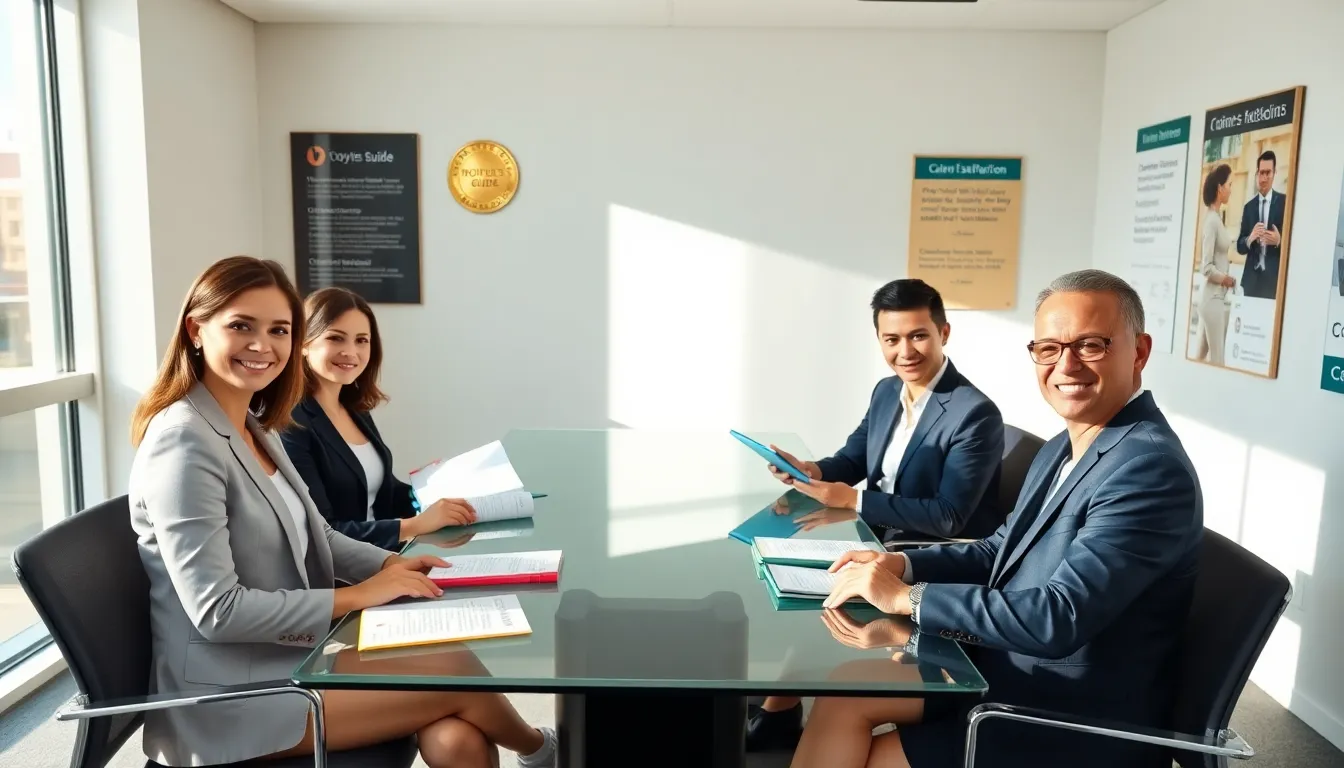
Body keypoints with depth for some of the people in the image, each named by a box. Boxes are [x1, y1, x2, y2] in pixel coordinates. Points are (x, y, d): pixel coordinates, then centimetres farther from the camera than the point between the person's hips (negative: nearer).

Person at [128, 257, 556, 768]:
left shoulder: (253, 427, 10)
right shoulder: (183, 442, -19)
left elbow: (308, 535, 18)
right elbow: (216, 611, -22)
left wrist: (388, 564, 1)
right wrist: (355, 597, -17)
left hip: (286, 653, 8)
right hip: (227, 695, -8)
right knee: (457, 673, -13)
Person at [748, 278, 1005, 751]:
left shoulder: (976, 415, -21)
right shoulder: (887, 392, 4)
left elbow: (948, 518, -25)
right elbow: (852, 460, 12)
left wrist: (852, 500, -28)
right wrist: (812, 471, -12)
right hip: (882, 543, 8)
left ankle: (781, 715, 5)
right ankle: (777, 714, 10)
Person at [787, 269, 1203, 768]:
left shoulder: (1150, 469, -24)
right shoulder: (1066, 447, 7)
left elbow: (1059, 619, -31)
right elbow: (1001, 551, 14)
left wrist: (905, 596, -24)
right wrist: (902, 565, -2)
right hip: (1009, 668, 8)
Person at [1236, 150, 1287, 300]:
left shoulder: (1285, 202, 2)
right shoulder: (1248, 206, 13)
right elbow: (1240, 247, 11)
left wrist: (1279, 241, -19)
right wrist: (1250, 238, -10)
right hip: (1251, 279, 3)